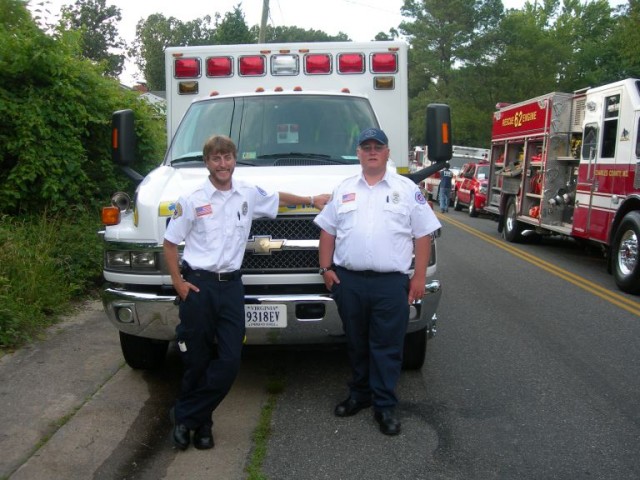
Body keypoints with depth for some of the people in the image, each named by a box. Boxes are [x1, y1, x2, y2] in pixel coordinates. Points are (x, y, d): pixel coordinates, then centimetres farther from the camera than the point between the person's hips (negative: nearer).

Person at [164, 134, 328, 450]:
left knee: (230, 360, -4)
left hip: (231, 285, 3)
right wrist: (177, 282, -6)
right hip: (198, 285, -3)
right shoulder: (192, 201, -3)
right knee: (197, 360, 3)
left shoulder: (250, 194, 6)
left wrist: (312, 201, 31)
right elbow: (170, 244, 3)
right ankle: (199, 421, 25)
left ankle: (186, 416, 13)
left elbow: (279, 198, 27)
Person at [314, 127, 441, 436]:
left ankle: (385, 405, 15)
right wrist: (326, 268, 4)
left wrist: (419, 276, -4)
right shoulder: (344, 190, 11)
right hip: (348, 281, 3)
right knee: (356, 343, 15)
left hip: (391, 283, -2)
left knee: (387, 347, 3)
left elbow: (423, 235, 2)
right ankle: (359, 394, 31)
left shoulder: (407, 189, 4)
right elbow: (327, 231, 13)